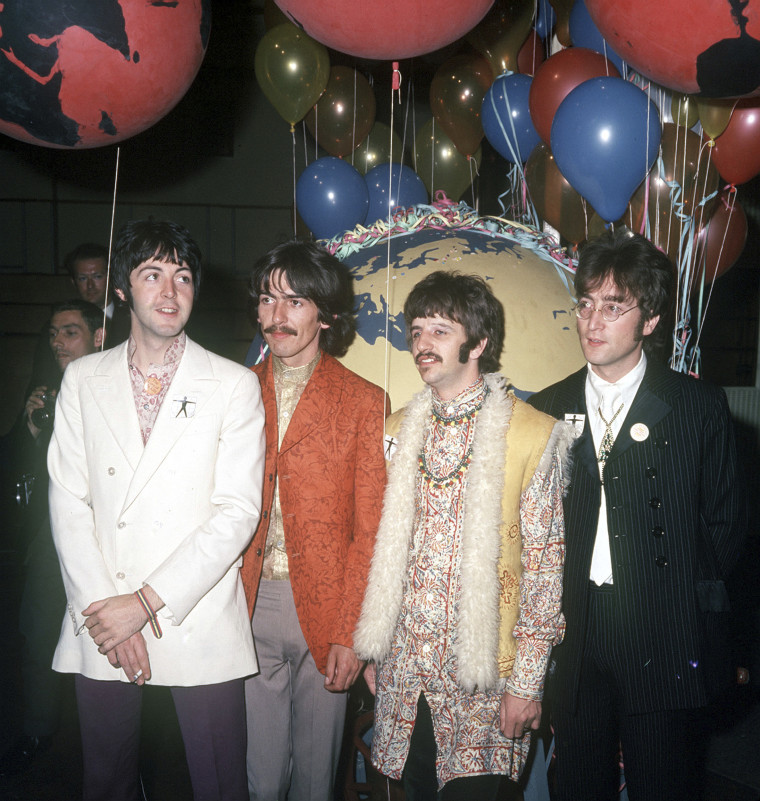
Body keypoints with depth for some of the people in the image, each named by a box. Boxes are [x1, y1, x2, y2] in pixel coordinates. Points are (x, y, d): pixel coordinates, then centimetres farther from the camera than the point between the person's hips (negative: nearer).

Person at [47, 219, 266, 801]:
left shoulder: (234, 385, 0)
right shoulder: (83, 380, 8)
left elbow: (238, 510, -7)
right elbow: (68, 501, 3)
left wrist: (147, 601, -13)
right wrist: (103, 607, -9)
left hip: (198, 623, -2)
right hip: (101, 629, 2)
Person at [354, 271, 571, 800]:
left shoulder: (533, 434, -8)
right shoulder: (398, 431, 9)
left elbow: (545, 561, -8)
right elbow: (385, 550, 12)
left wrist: (527, 680, -9)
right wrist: (371, 649, 9)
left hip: (481, 675, -4)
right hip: (401, 667, 4)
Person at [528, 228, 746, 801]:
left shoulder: (699, 406, -2)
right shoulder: (548, 409, 6)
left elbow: (723, 521, 1)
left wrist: (691, 606, -3)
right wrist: (550, 616, 0)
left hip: (666, 652, -2)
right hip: (575, 647, 3)